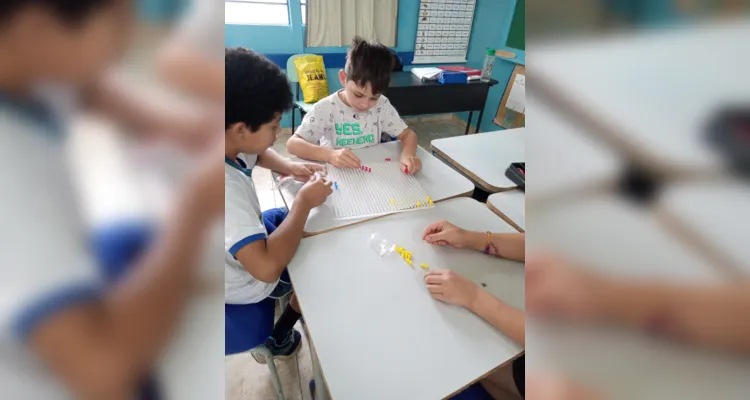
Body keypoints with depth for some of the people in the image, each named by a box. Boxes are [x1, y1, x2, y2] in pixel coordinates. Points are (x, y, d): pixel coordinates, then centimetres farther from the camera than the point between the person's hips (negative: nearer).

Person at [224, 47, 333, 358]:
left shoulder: (234, 141, -15)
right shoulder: (225, 187, -41)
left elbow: (257, 154, 7)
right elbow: (266, 267, -45)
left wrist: (289, 167, -11)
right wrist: (304, 202, -33)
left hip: (243, 239, 7)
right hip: (245, 281, -7)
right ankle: (281, 338, 27)